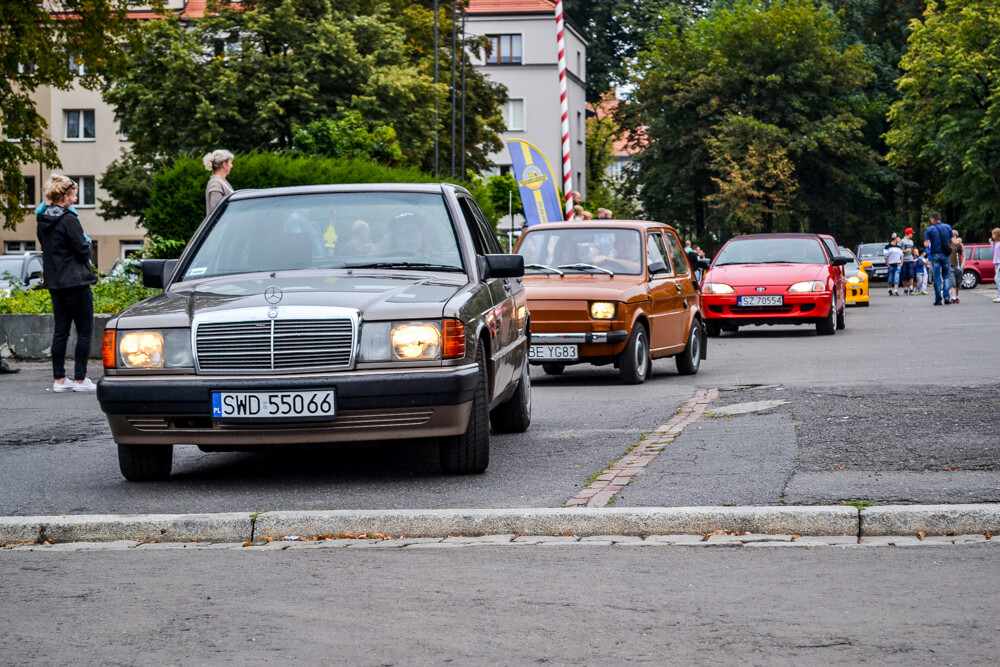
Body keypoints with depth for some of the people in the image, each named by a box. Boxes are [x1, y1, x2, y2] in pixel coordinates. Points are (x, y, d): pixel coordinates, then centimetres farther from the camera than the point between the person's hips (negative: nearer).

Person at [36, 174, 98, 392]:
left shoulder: (43, 221, 9)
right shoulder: (68, 220, -16)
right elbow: (83, 250, -15)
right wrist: (89, 247, 7)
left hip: (54, 282, 8)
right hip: (75, 282, -8)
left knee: (60, 332, 10)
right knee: (84, 331, 0)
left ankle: (59, 379, 10)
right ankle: (80, 379, -1)